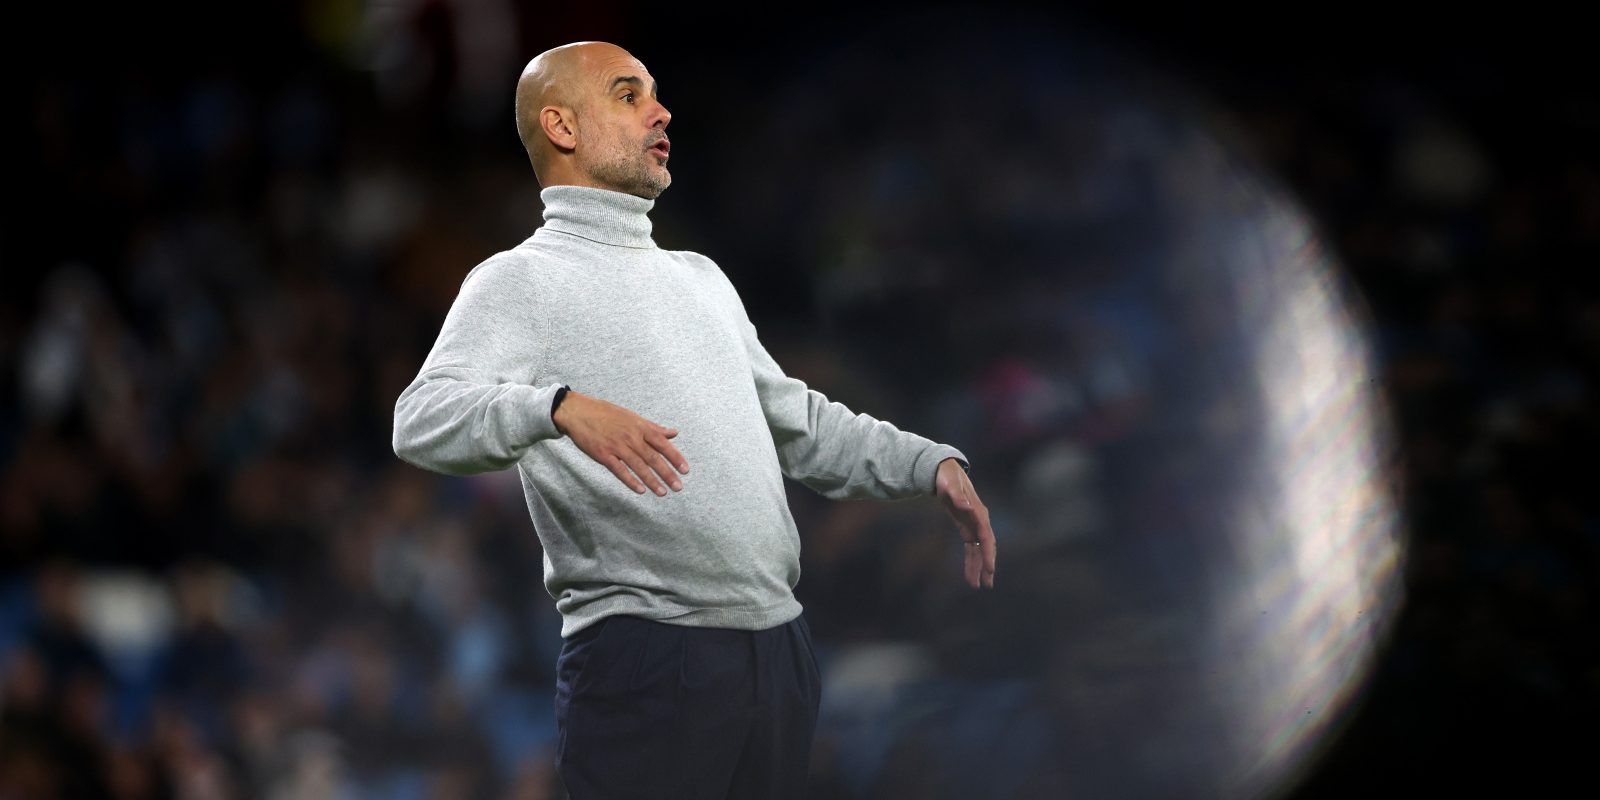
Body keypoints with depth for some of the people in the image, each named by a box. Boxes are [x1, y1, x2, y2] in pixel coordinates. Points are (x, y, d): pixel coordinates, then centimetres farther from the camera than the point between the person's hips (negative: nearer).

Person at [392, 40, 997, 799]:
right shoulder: (521, 281, -1)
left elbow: (796, 421, 32)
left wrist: (929, 463, 18)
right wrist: (561, 408, -35)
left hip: (778, 645, 7)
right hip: (646, 654, -7)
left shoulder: (700, 277, 24)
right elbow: (422, 420, -17)